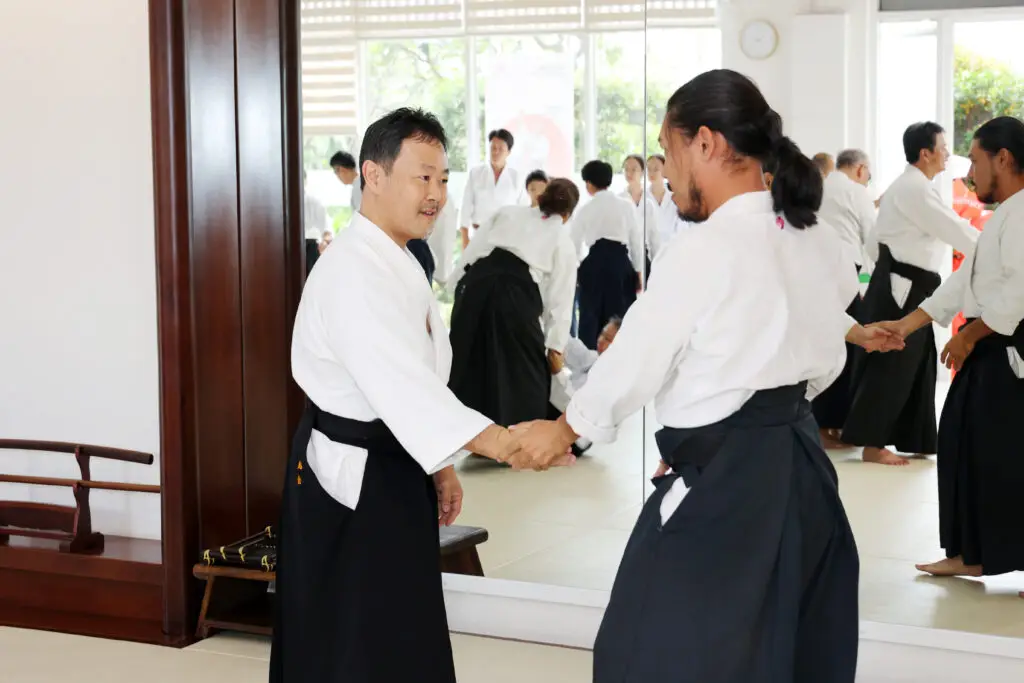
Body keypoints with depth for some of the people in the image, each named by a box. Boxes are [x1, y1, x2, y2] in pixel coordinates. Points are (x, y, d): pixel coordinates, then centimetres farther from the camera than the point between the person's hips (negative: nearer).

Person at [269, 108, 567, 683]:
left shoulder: (397, 261, 12)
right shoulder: (353, 270, -22)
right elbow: (400, 382, -33)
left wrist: (440, 467, 18)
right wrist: (501, 443, -40)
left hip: (392, 468, 10)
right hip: (350, 477, -10)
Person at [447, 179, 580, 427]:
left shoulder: (507, 212, 25)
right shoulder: (564, 243, 18)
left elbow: (473, 248, 16)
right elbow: (560, 297, 16)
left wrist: (457, 287, 18)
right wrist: (555, 345, 21)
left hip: (476, 285, 3)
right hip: (516, 294, -3)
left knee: (468, 365, 14)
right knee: (523, 372, 11)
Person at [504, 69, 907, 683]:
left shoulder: (705, 249, -18)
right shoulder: (816, 239, 6)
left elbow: (636, 360, -9)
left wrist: (564, 428, 7)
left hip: (721, 482, -9)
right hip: (801, 465, 9)